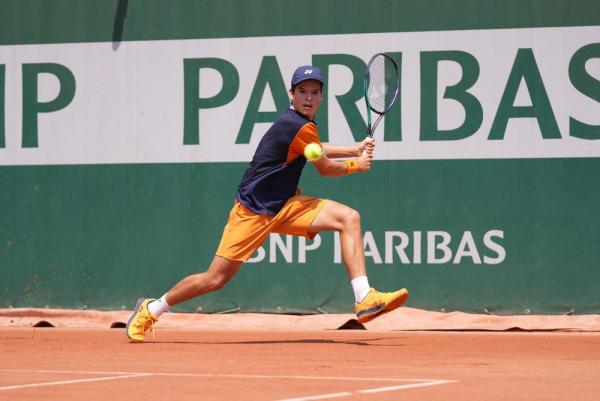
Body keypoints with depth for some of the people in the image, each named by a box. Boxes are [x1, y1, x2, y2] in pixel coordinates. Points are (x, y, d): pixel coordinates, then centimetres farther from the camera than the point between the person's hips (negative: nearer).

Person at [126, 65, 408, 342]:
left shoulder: (301, 122, 5)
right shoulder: (298, 126, -23)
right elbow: (325, 169, -9)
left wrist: (354, 149, 22)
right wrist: (356, 165, 9)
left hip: (285, 205, 9)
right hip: (253, 210, -9)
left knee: (349, 217, -11)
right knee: (215, 279, -3)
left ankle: (364, 300, -19)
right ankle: (151, 309, 20)